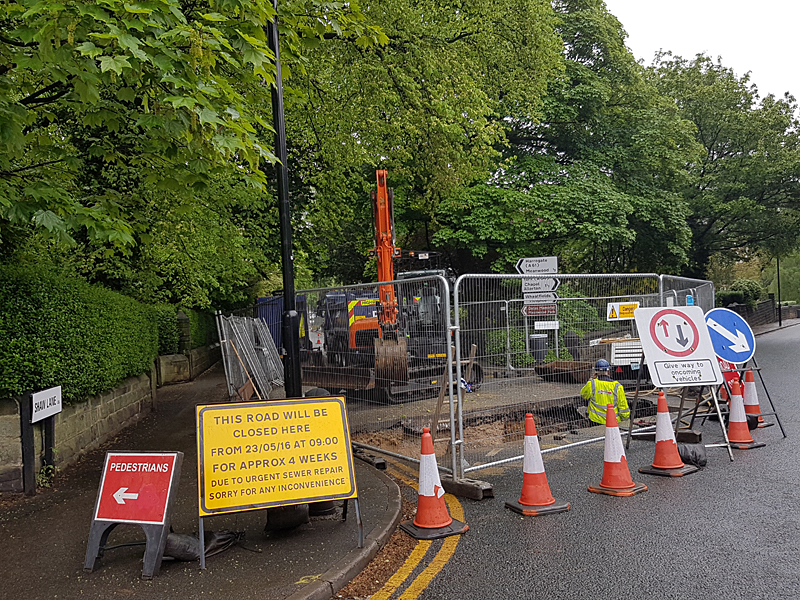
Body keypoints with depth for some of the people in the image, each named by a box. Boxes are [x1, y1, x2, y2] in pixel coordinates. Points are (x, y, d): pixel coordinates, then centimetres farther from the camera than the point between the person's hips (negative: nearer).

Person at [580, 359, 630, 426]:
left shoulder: (591, 384, -10)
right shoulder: (617, 386, -8)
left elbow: (583, 394, 11)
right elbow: (623, 405, -3)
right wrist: (625, 417, 14)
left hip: (596, 419, -1)